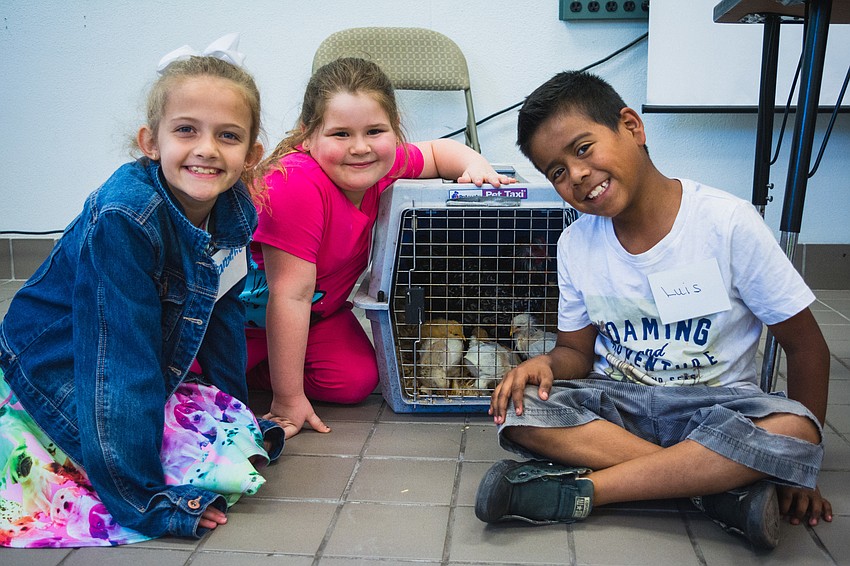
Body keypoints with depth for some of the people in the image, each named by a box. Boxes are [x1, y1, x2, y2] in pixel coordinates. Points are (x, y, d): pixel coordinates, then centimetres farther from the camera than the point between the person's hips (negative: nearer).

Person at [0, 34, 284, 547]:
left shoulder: (233, 213, -8)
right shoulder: (122, 221, -29)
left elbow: (222, 313, 7)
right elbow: (118, 363, -31)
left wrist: (236, 413, 8)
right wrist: (145, 500, -30)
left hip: (155, 375, 8)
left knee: (243, 436, -1)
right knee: (226, 466, -19)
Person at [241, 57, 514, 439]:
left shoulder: (383, 164, -16)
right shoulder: (297, 186, -36)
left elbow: (436, 150, 7)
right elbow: (290, 297, -34)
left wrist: (474, 164, -17)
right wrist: (289, 399, -29)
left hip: (321, 308, 6)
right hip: (254, 306, -5)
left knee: (358, 381, -12)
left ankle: (252, 368, 8)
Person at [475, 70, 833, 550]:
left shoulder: (728, 223, -13)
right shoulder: (576, 244, -2)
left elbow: (807, 347, -6)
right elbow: (576, 350, 7)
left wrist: (801, 457, -10)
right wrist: (546, 364, -17)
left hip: (715, 402, -2)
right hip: (616, 401, 3)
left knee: (792, 428, -33)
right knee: (518, 411, -25)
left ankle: (577, 489, -27)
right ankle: (721, 486, -23)